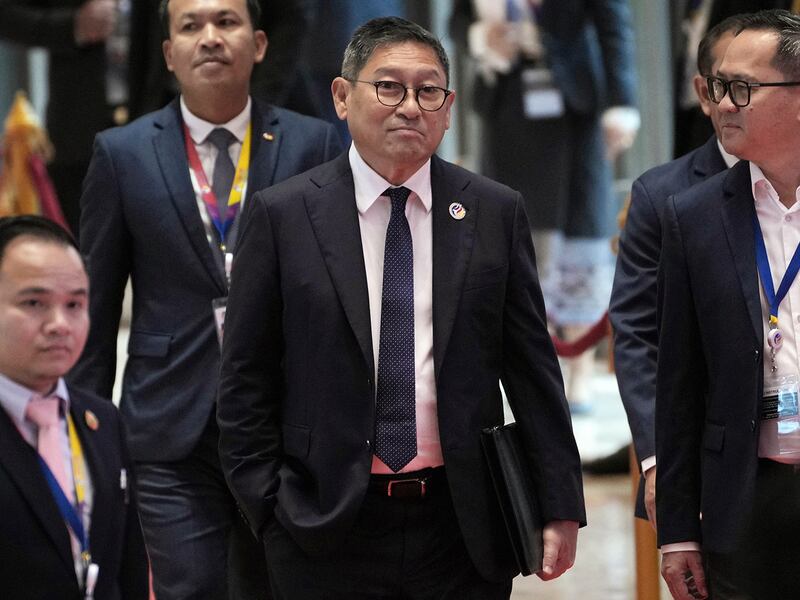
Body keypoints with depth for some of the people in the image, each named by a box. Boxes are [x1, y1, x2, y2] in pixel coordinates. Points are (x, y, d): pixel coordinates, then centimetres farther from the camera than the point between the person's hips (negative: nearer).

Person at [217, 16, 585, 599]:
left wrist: (560, 507, 2)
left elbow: (532, 370, 5)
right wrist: (268, 508, -4)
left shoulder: (497, 213, 5)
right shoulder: (282, 216, 1)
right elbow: (247, 383, 2)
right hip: (325, 534, -1)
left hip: (464, 529, 1)